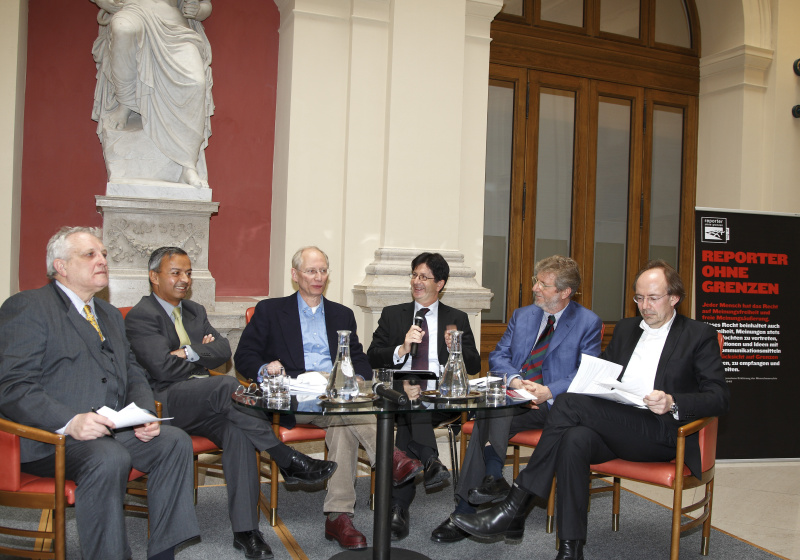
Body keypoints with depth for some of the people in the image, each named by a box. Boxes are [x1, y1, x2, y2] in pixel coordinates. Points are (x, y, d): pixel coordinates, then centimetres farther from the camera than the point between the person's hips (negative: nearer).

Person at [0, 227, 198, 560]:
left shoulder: (110, 315, 22)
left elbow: (133, 374, 21)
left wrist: (144, 414, -2)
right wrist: (70, 422, -28)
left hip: (115, 427, 7)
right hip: (51, 435, -7)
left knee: (175, 441, -16)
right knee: (109, 459, -34)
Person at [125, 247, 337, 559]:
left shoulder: (195, 312, 23)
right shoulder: (141, 317, -1)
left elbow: (223, 350, 8)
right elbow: (163, 367, -14)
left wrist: (191, 353, -10)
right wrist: (203, 354, 1)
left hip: (204, 404, 6)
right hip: (166, 402, -6)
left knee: (237, 431, -27)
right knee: (227, 386, -34)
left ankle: (245, 530, -25)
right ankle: (288, 461, -27)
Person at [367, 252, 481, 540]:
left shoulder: (457, 319, 18)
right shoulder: (392, 314, 18)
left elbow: (474, 366, 10)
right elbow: (372, 358, 5)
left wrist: (456, 349, -12)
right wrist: (402, 349, -14)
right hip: (399, 397, 1)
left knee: (408, 419, -33)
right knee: (410, 408, -37)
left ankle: (399, 507, -31)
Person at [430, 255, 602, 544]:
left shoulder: (588, 323, 6)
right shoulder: (521, 316, 21)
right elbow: (498, 356, 14)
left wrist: (549, 392, -19)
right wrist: (514, 380, -8)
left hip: (555, 404, -4)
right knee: (491, 409, -33)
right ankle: (491, 478, -32)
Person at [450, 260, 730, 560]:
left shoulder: (699, 336, 6)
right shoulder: (625, 328, 23)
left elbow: (719, 398, -2)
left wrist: (672, 403, -21)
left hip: (662, 433, -5)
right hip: (613, 427, 5)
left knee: (570, 403, -27)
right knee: (576, 440, -32)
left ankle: (514, 507, -23)